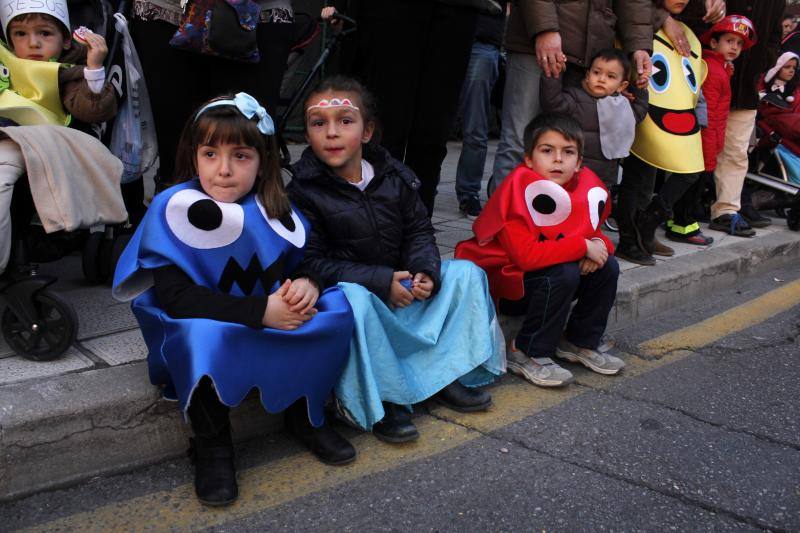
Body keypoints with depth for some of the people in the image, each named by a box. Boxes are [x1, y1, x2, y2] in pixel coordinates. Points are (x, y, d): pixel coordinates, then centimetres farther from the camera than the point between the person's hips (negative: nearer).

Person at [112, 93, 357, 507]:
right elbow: (174, 296, -24)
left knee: (335, 308, -15)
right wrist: (261, 311, -30)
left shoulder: (276, 210, -5)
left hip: (276, 326, 4)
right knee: (204, 333, -36)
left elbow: (306, 264, 5)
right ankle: (212, 443, -11)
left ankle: (305, 416, 5)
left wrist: (308, 284, -21)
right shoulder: (173, 209, -17)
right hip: (200, 329, -4)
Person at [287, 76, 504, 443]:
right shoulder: (303, 192, -13)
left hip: (403, 286, 5)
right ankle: (380, 399, -25)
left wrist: (425, 272, -16)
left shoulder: (394, 176, 2)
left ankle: (445, 375, -9)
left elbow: (419, 231, 6)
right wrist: (381, 281, -24)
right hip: (345, 290, -5)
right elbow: (312, 262, -16)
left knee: (465, 272, -6)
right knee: (353, 298, -38)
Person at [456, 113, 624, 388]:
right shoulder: (519, 189, -24)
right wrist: (583, 247, -26)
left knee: (607, 267, -7)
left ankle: (580, 342, 9)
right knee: (564, 275, -30)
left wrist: (599, 245, -14)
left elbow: (592, 231, 13)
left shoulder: (587, 187, -2)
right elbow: (526, 254, -32)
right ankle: (528, 354, -15)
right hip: (505, 280, -7)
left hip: (548, 277, 7)